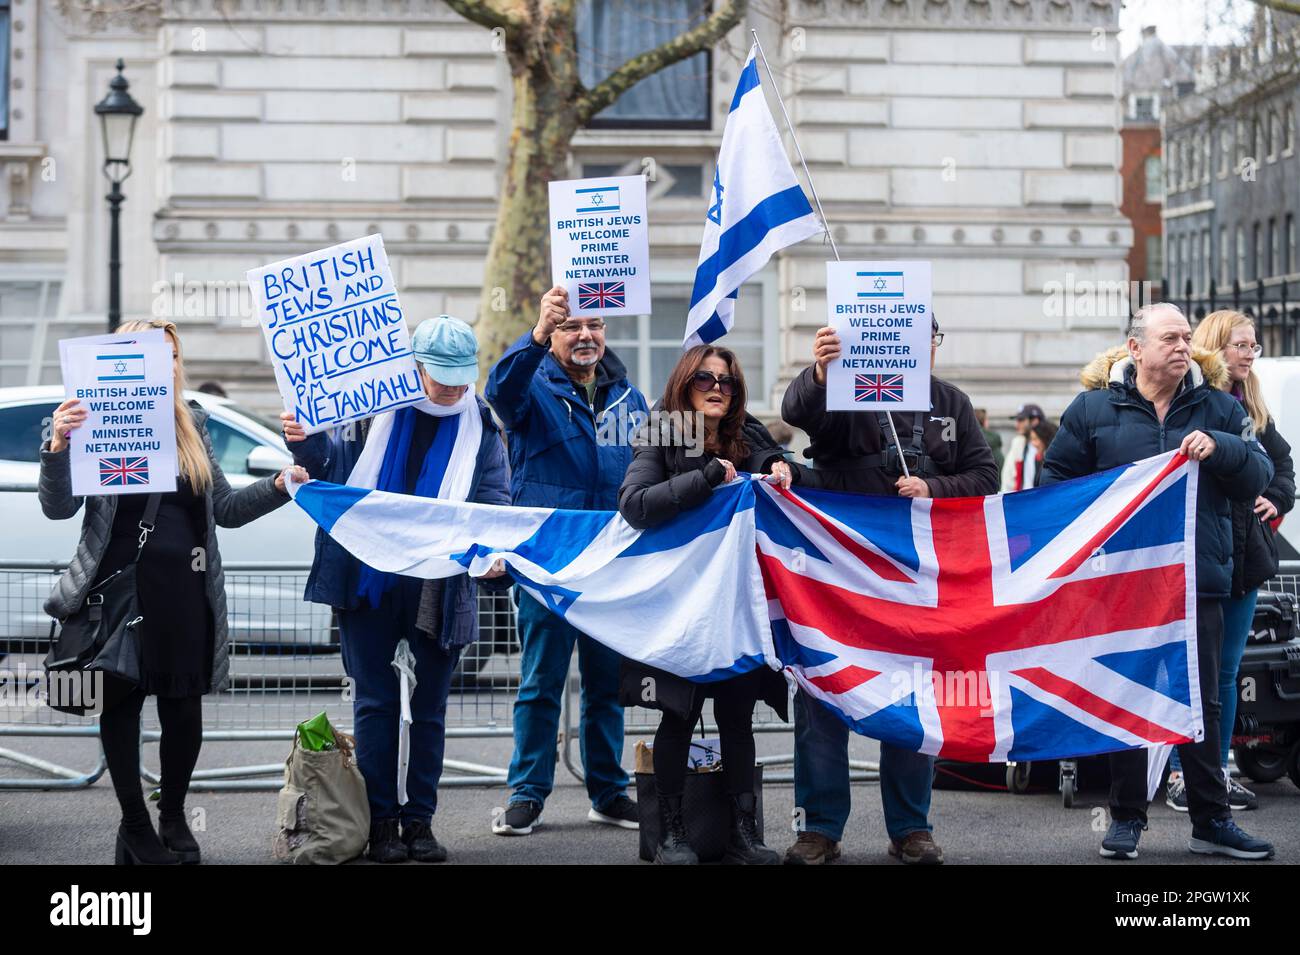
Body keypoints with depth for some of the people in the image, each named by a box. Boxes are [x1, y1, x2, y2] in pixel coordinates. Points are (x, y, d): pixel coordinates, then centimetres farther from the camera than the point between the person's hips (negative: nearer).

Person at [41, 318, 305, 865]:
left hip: (185, 588, 4)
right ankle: (135, 826, 14)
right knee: (122, 703, 4)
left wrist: (279, 486, 0)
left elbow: (224, 508, 15)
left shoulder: (192, 425, 11)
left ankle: (174, 818, 23)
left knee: (184, 706, 6)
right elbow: (58, 508, -12)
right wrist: (58, 445, -29)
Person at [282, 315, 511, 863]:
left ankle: (420, 819, 16)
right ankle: (381, 822, 9)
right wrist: (307, 445, -15)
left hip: (440, 586, 1)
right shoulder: (377, 407, 0)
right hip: (369, 580, -1)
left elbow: (494, 504, 0)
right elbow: (338, 464, 7)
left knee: (430, 707, 7)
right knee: (376, 701, 2)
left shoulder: (480, 427, 3)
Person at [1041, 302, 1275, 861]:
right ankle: (1127, 819, 16)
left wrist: (1219, 448, -15)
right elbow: (1055, 479, 8)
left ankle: (1211, 821, 13)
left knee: (1201, 704, 5)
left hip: (1197, 584, 1)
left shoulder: (1217, 409, 9)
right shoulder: (1094, 408, 4)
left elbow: (1258, 477, 3)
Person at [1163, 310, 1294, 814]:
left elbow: (1281, 460, 23)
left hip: (1244, 557, 7)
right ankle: (1180, 776, 5)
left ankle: (1219, 770, 18)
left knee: (1225, 672, 12)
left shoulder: (1252, 409, 14)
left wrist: (1276, 497, 6)